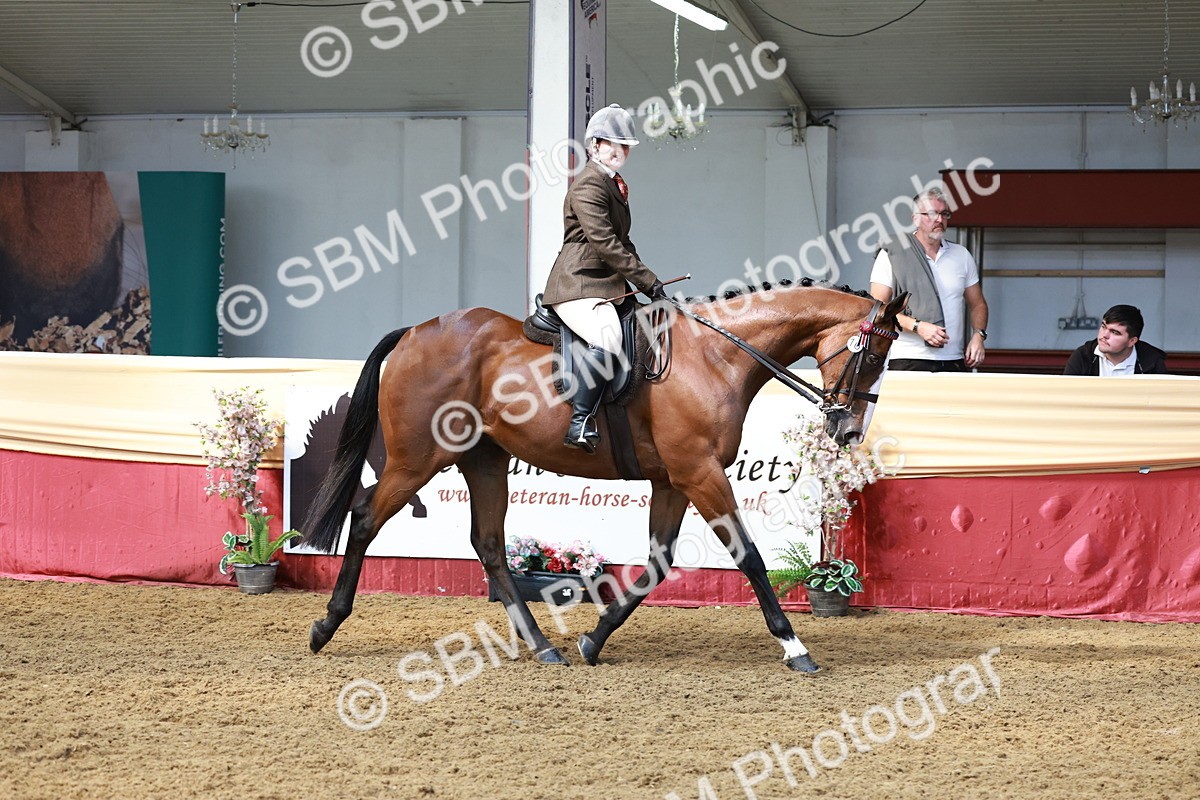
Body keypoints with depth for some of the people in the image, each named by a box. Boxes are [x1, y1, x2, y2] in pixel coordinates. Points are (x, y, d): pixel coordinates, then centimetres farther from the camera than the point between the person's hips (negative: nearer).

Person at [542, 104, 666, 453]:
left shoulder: (614, 185, 21)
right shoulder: (588, 185, -11)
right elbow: (605, 244, -19)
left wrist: (645, 281, 14)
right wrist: (648, 282, -18)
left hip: (606, 285, 11)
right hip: (577, 285, -11)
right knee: (608, 339, -35)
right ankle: (580, 422, -35)